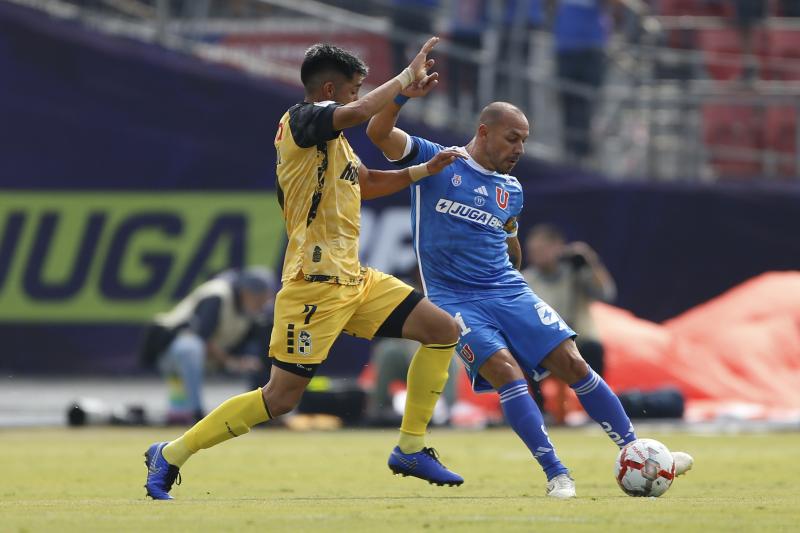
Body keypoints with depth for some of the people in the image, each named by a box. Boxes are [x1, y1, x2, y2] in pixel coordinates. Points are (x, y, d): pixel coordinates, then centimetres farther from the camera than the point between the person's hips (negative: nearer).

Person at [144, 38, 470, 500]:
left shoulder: (333, 138, 18)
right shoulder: (302, 119, -11)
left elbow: (366, 183, 35)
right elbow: (358, 113, -30)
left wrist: (423, 171, 23)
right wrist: (407, 78, -18)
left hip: (353, 279, 10)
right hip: (315, 283, -10)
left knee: (444, 330, 3)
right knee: (282, 397, -9)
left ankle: (411, 448, 9)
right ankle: (171, 455, 3)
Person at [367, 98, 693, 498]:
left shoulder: (511, 191, 13)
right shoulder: (436, 162, -2)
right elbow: (379, 132, -13)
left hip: (510, 292, 5)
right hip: (456, 299, -5)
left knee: (573, 364, -7)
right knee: (506, 371, -24)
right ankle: (555, 474, -19)